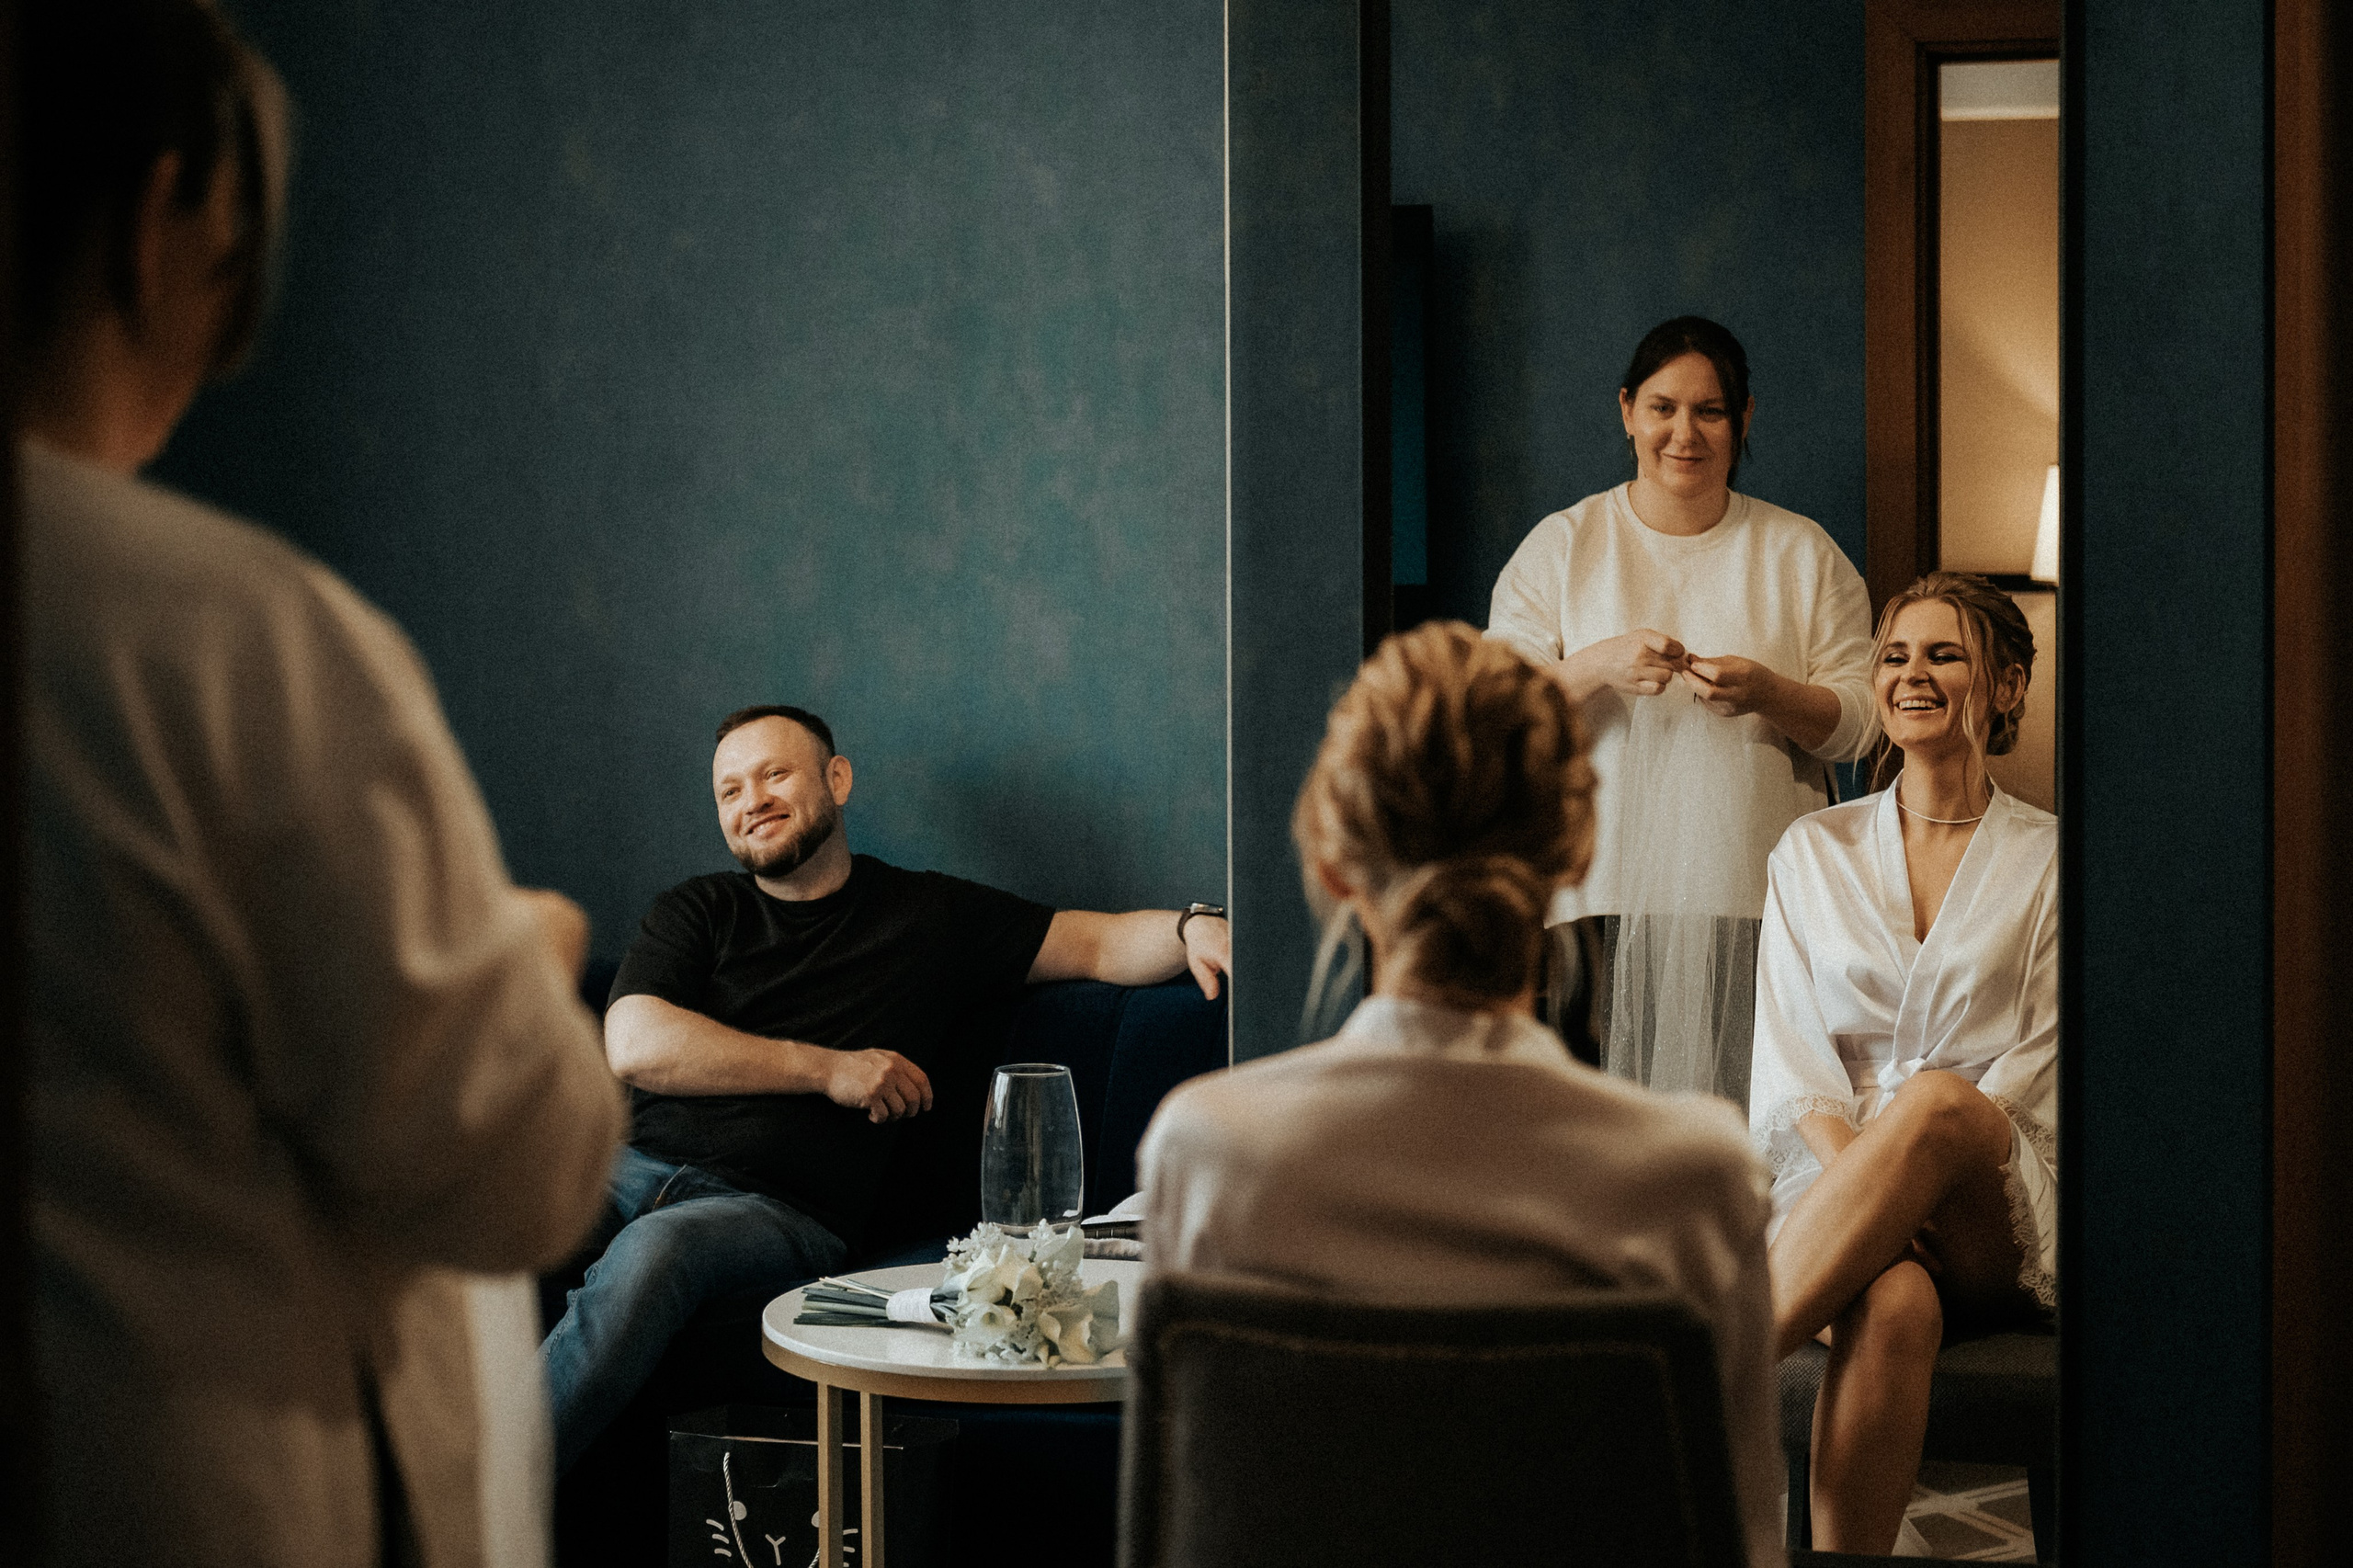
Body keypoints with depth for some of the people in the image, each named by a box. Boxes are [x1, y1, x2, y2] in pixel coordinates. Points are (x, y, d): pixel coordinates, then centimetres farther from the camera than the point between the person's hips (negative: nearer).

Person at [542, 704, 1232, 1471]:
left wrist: (1193, 928, -11)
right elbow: (634, 1046, 2)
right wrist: (827, 1069, -3)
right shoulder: (697, 912, 19)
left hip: (782, 1209, -2)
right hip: (631, 1166, 2)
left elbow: (1101, 944, 12)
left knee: (652, 1250, -37)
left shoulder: (932, 917, 17)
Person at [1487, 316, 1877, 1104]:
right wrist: (1597, 665, -15)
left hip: (1755, 892, 0)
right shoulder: (1560, 545, 11)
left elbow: (1856, 721, 8)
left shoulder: (1801, 552, 12)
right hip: (1603, 888, 0)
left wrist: (1766, 693, -12)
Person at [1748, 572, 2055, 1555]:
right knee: (1894, 1303, -38)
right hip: (1836, 1177, 1)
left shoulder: (2045, 858, 10)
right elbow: (1789, 1058, 5)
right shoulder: (1815, 852, 15)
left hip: (1999, 1216, -1)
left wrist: (1912, 1152, -17)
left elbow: (2042, 1067, 1)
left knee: (1936, 1099, -38)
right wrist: (1865, 1171, -16)